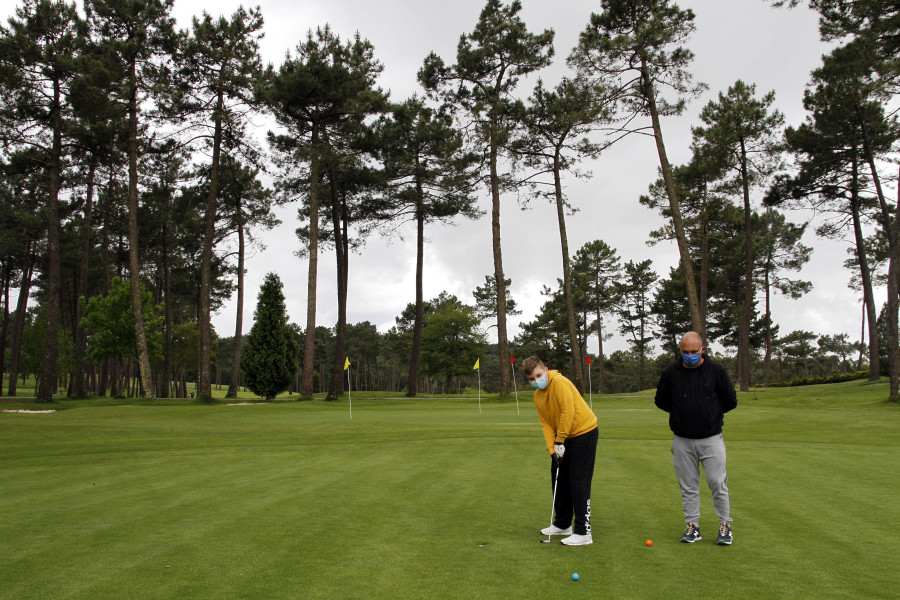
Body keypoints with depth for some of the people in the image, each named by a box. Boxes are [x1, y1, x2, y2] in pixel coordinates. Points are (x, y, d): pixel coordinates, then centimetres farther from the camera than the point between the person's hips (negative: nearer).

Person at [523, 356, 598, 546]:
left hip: (583, 432, -9)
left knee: (579, 482, -10)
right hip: (564, 437, 9)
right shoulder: (537, 396, 6)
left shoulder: (559, 382, -20)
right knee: (559, 479, 14)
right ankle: (562, 525, 28)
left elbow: (568, 411, -25)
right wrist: (552, 449, -9)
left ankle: (583, 532, -4)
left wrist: (560, 441, -18)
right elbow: (545, 423, 4)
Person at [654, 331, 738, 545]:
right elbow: (661, 401, 11)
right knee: (688, 485, 8)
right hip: (682, 441, 2)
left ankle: (725, 526, 17)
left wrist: (710, 412, 7)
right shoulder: (670, 373, -1)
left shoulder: (716, 371, -4)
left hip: (711, 439, -2)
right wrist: (682, 413, 8)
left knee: (718, 483, 0)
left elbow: (730, 401, 5)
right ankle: (693, 526, 19)